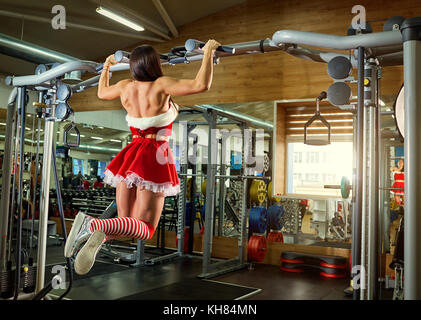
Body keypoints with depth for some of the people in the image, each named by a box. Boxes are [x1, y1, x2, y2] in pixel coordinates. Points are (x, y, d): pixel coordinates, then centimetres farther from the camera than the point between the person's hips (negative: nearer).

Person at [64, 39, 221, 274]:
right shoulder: (161, 85, -11)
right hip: (153, 160, -6)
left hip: (129, 158, 6)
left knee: (126, 225, 15)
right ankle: (95, 224, -29)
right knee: (144, 229, -2)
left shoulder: (126, 87, 6)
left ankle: (92, 228, -16)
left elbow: (102, 93, 28)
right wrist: (209, 53, -6)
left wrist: (107, 67, 42)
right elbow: (202, 85, -19)